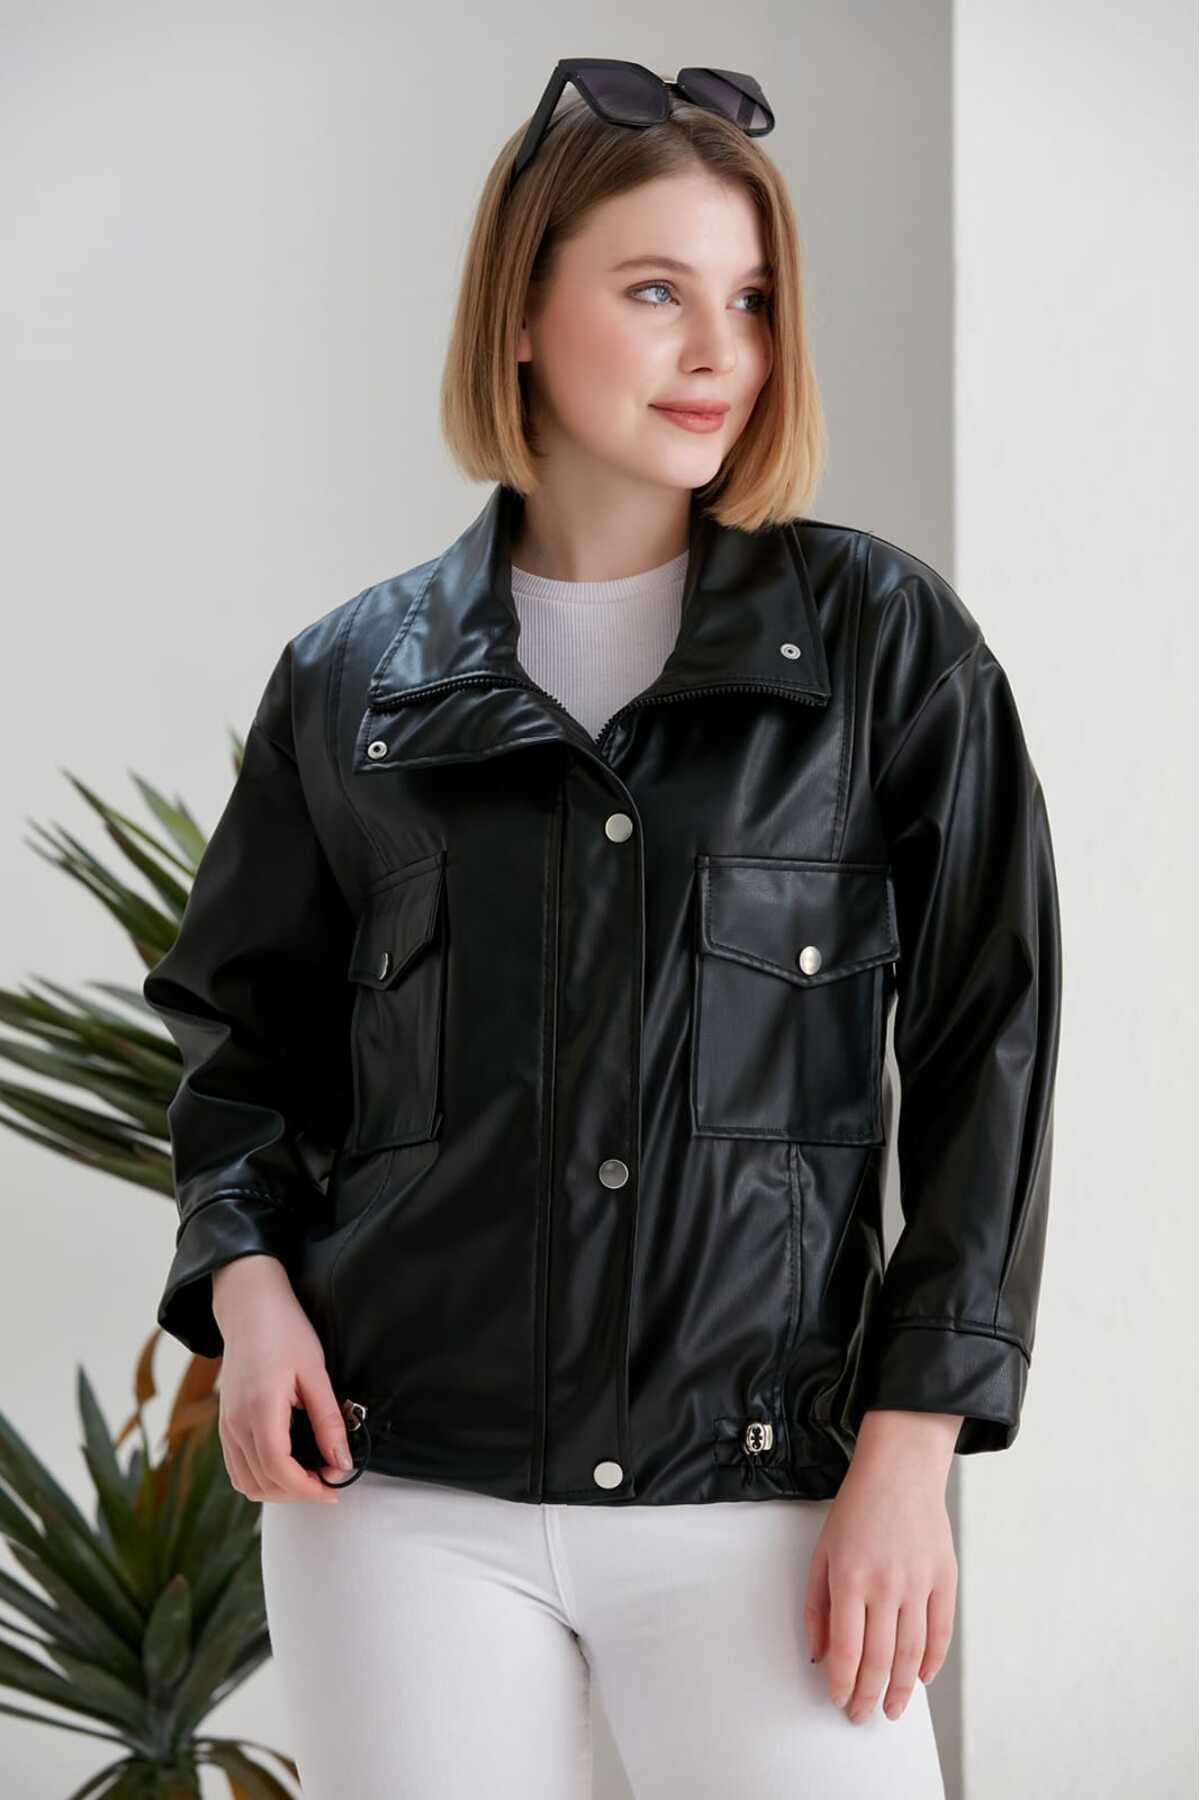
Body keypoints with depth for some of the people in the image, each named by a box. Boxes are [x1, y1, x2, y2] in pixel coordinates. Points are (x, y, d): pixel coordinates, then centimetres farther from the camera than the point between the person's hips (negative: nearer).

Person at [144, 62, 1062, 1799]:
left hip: (759, 1497, -1)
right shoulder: (355, 680, 8)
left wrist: (909, 1452, -4)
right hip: (403, 1492, 1)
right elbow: (250, 1034, 17)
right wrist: (248, 1280, -2)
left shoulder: (879, 638, 4)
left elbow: (986, 1043, 2)